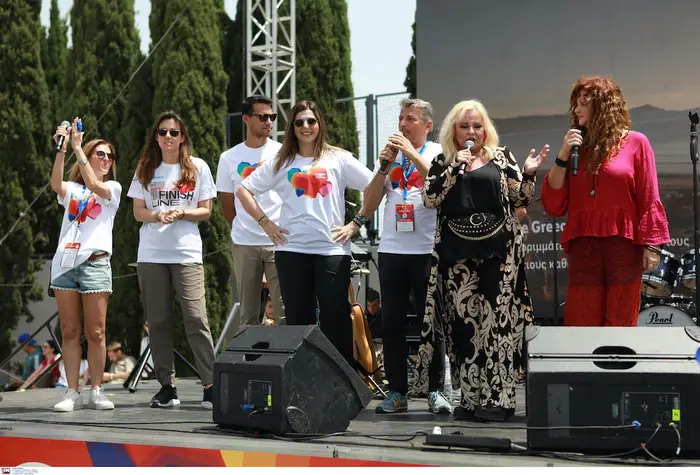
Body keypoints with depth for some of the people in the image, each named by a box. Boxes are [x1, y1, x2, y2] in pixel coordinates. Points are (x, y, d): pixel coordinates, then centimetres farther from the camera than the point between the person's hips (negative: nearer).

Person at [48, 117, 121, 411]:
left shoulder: (113, 188, 11)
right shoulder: (71, 189, 16)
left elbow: (94, 186, -12)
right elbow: (55, 184, -8)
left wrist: (77, 147, -16)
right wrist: (61, 149, -19)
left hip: (94, 263, -2)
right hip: (65, 263, 2)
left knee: (95, 333, -3)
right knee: (69, 332, 2)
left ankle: (96, 392, 5)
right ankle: (72, 393, 5)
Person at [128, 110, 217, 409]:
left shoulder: (197, 168, 7)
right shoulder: (146, 170, 12)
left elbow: (206, 211, 6)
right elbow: (138, 212, 9)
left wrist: (181, 213, -12)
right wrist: (158, 216, -12)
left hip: (187, 254, -2)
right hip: (151, 256, 2)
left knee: (196, 319, -12)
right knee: (158, 321, 2)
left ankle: (210, 385, -10)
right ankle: (166, 386, 9)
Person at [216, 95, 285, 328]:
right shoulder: (229, 158, 7)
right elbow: (227, 206, 13)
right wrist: (244, 229, 11)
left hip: (279, 242, -1)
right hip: (244, 245, 2)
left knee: (284, 311, -5)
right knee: (248, 314, 7)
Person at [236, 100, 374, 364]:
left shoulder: (339, 159, 6)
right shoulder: (281, 163, 10)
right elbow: (243, 190, 13)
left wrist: (356, 224, -1)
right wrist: (265, 223, 4)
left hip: (332, 249, -2)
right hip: (291, 249, 2)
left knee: (335, 318, -3)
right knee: (298, 319, 5)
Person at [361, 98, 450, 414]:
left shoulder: (439, 153, 4)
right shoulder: (389, 154, 14)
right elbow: (370, 204, 7)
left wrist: (414, 155, -17)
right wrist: (384, 166, -4)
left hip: (427, 251, -4)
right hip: (391, 249, 4)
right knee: (392, 323, 4)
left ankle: (435, 391, 5)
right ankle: (397, 392, 9)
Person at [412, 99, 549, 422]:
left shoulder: (501, 157, 11)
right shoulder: (442, 162, 13)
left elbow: (519, 200, 8)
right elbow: (429, 199, -1)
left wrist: (529, 174, -9)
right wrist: (455, 168, -9)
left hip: (498, 252, -1)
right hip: (457, 255, 2)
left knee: (498, 322, -7)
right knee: (463, 324, 1)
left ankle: (499, 399, -6)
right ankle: (470, 398, 7)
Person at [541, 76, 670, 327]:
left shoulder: (635, 143, 3)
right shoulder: (576, 148, 14)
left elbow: (648, 199, 0)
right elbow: (553, 205, 7)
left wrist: (651, 245, -8)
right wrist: (563, 156, -1)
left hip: (624, 245, -3)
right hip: (583, 246, 3)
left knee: (620, 327, 1)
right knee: (580, 327, 1)